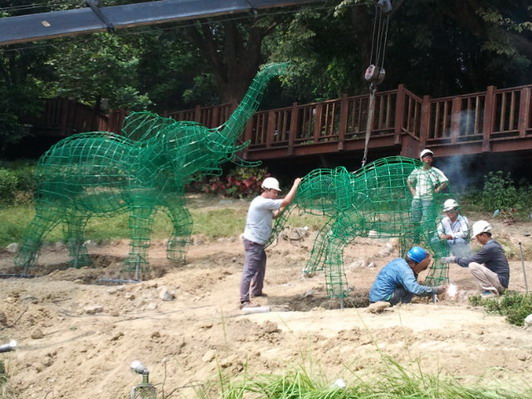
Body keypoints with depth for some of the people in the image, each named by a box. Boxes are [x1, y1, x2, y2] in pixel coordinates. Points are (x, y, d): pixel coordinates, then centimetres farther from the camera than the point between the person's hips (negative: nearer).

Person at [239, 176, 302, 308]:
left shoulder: (264, 203, 11)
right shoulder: (262, 203, -22)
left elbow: (274, 215, 22)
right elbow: (286, 201, -22)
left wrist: (283, 208, 7)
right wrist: (296, 184, -13)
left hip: (258, 243, 11)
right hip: (253, 243, -11)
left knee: (260, 268, 27)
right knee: (249, 271, -12)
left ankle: (256, 291, 45)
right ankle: (244, 301, -15)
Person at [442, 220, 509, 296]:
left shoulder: (490, 247, -18)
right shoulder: (494, 244, 13)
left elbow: (470, 261, -16)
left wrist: (455, 259, -5)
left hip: (501, 282, -10)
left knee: (473, 266, -18)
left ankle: (491, 290, -13)